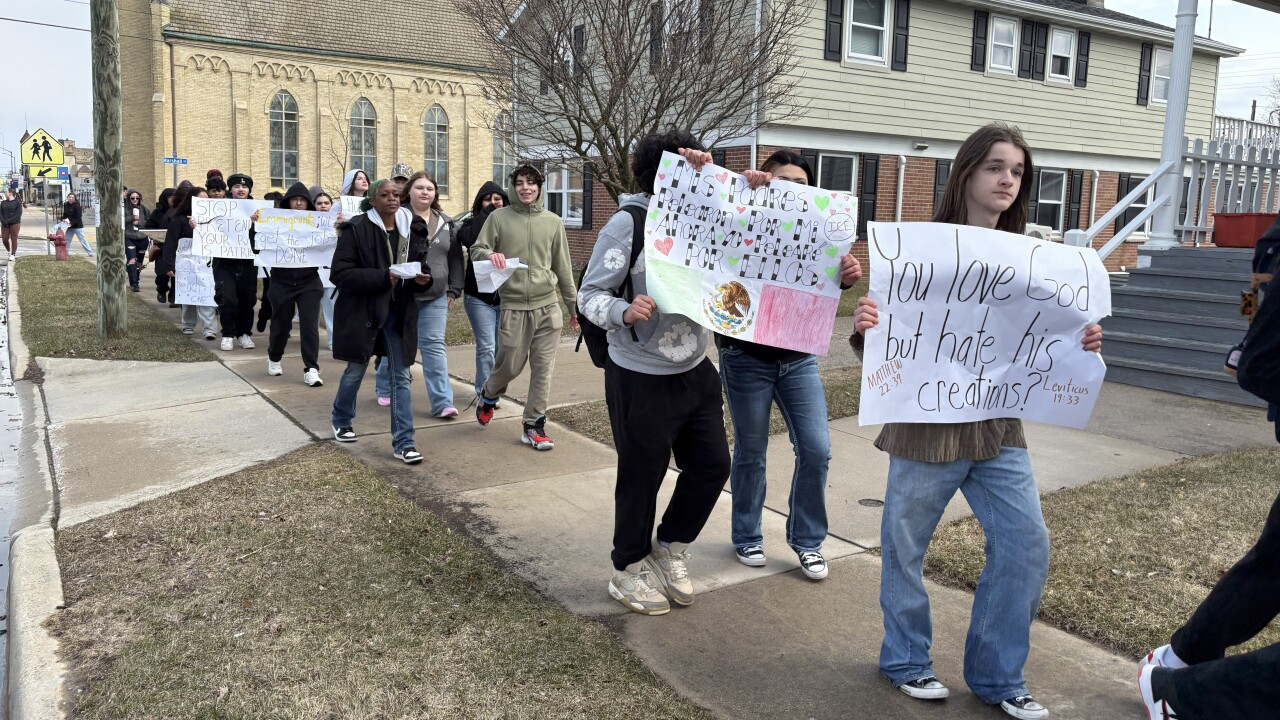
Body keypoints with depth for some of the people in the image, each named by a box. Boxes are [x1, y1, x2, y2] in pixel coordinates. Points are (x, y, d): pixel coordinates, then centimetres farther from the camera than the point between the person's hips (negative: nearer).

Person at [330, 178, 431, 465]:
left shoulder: (409, 229, 6)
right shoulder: (355, 229, -11)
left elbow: (416, 268, 16)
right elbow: (339, 274, -16)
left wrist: (422, 279, -8)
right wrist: (383, 278, -25)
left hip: (397, 313, 4)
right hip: (362, 311, -4)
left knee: (401, 376, 1)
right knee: (355, 371, 12)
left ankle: (403, 442, 4)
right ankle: (341, 421, 39)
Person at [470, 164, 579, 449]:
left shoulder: (553, 222, 9)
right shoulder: (499, 217, 3)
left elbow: (563, 267, 13)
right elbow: (476, 250, 6)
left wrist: (573, 306, 14)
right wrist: (490, 255, -19)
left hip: (547, 307, 2)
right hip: (514, 307, -2)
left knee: (543, 369, 2)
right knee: (510, 365, 6)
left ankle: (534, 425, 14)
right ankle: (489, 395, 38)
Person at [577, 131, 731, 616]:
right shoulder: (628, 223, -14)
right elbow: (589, 295, -14)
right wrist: (624, 311, -34)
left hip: (695, 371, 7)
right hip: (641, 377, -7)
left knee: (712, 464, 11)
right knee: (641, 476, 7)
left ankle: (670, 550, 33)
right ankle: (628, 571, 28)